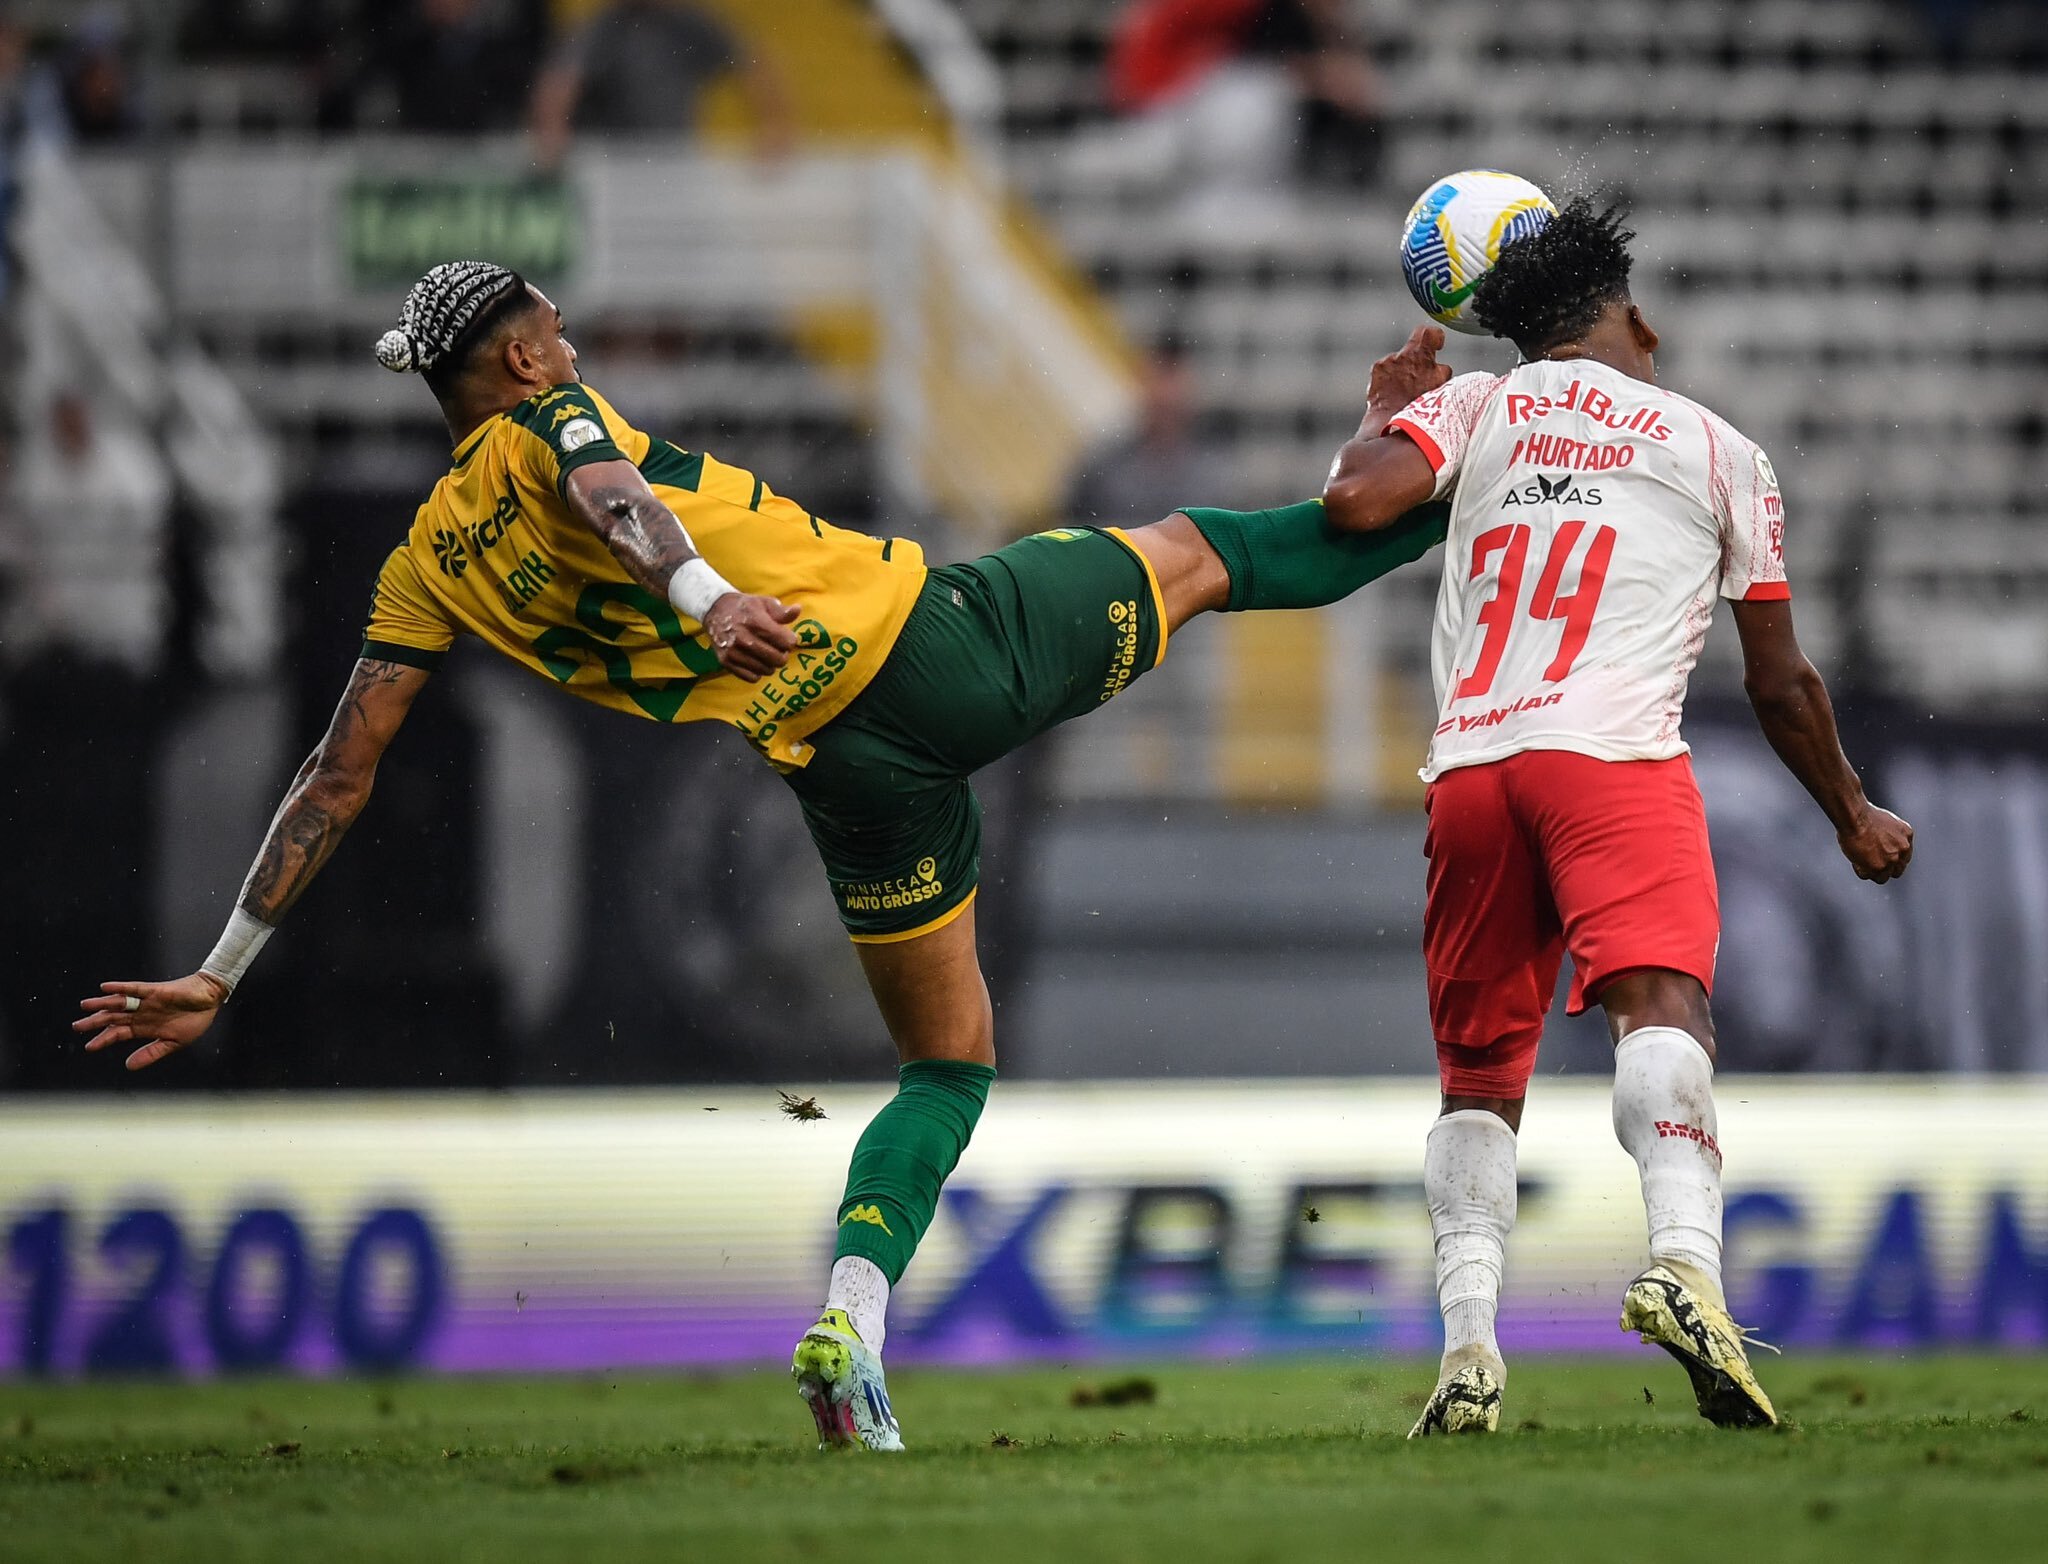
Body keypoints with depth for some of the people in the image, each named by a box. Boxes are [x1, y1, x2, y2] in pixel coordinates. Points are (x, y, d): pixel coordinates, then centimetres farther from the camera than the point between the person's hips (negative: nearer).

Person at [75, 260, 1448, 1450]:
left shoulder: (426, 568, 11)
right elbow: (607, 492, -24)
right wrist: (706, 595, -44)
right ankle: (1425, 511, 36)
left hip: (849, 776, 4)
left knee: (949, 1062, 18)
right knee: (1184, 558, 21)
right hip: (924, 635, -4)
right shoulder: (548, 421, 1)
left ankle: (856, 1322, -1)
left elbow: (339, 780, 9)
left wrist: (223, 975, 12)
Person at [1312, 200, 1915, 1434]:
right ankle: (1684, 1256, -47)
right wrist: (1853, 815, 38)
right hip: (1615, 756, -3)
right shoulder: (1720, 451, 19)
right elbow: (1781, 685, 23)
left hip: (1469, 766, 3)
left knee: (1480, 1068, 14)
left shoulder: (1475, 406, 19)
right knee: (1662, 1002, -20)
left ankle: (1468, 1342, -2)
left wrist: (1393, 413, 22)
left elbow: (1356, 500, 0)